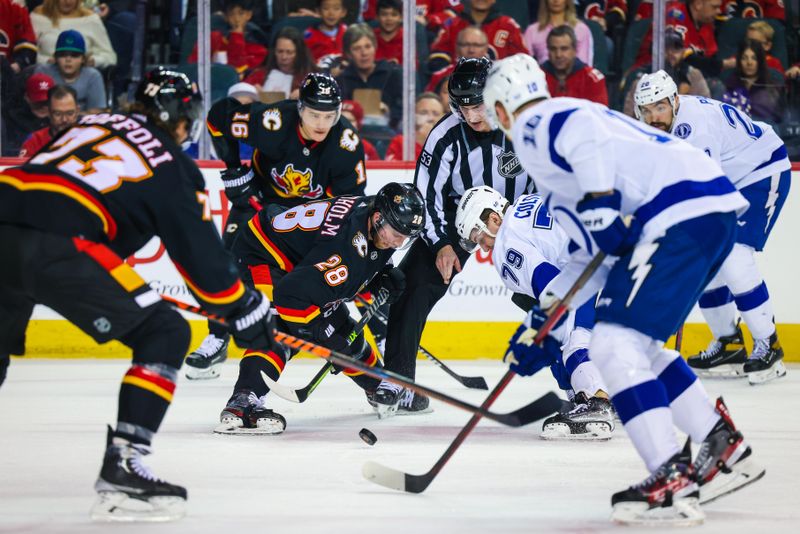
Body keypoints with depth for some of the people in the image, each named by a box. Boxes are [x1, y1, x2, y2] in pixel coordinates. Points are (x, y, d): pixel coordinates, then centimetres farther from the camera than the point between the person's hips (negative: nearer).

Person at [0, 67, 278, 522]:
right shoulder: (173, 167, 13)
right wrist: (248, 310, 24)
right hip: (53, 244, -6)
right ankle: (121, 467, -5)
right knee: (165, 334, 5)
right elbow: (201, 254, 12)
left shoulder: (94, 123, 28)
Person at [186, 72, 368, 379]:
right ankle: (217, 341, 6)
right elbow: (220, 115, -19)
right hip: (260, 195, 0)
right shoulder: (273, 121, -33)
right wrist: (233, 167, -17)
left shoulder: (347, 144, -29)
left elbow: (350, 198, -20)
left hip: (315, 206, 0)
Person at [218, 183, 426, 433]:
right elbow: (293, 293, -41)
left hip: (298, 261, 10)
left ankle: (379, 389, 40)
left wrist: (383, 277, -4)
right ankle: (242, 403, -42)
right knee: (279, 330, -31)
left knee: (342, 328, 17)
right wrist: (322, 335, -35)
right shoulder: (347, 243, -37)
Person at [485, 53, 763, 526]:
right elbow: (596, 252, 33)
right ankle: (725, 450, 25)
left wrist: (599, 198, -20)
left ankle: (673, 481, -16)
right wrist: (542, 320, 34)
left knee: (614, 343, -10)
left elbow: (583, 130, -21)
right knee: (637, 345, 22)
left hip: (682, 215, -10)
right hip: (713, 213, 10)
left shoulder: (533, 126, 5)